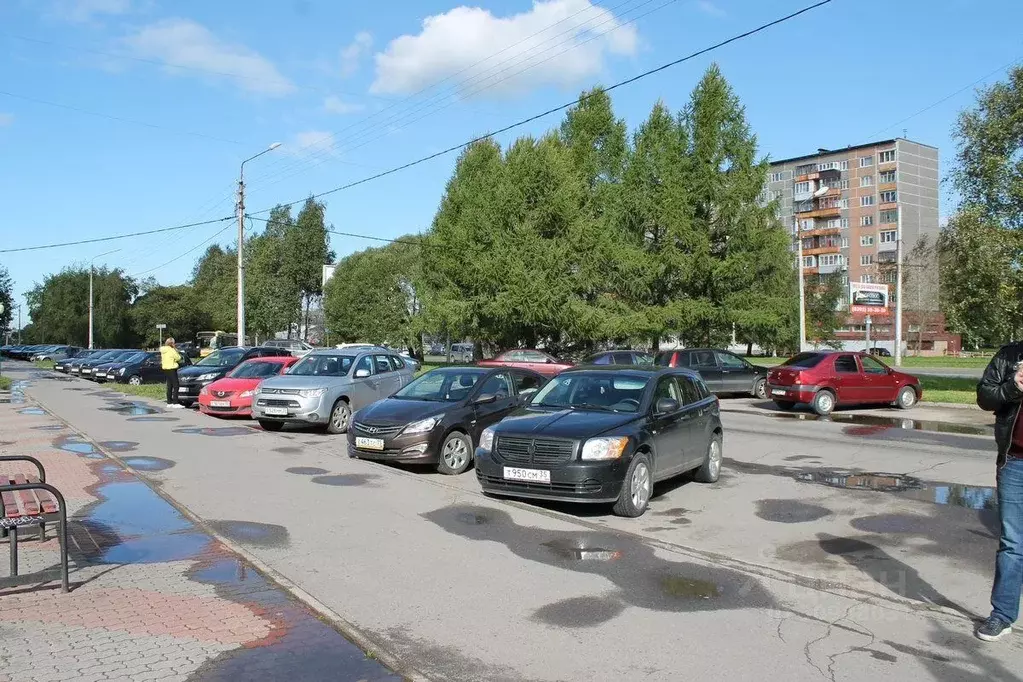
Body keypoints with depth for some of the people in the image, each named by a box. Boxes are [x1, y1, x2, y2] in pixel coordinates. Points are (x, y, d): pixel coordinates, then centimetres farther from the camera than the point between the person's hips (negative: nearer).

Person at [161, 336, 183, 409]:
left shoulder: (163, 351, 13)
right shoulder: (171, 350, -14)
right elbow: (178, 358, -11)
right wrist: (176, 350, 2)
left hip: (166, 369, 9)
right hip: (172, 369, -9)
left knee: (169, 386, 14)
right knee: (175, 386, -9)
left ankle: (169, 402, 16)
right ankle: (175, 403, -15)